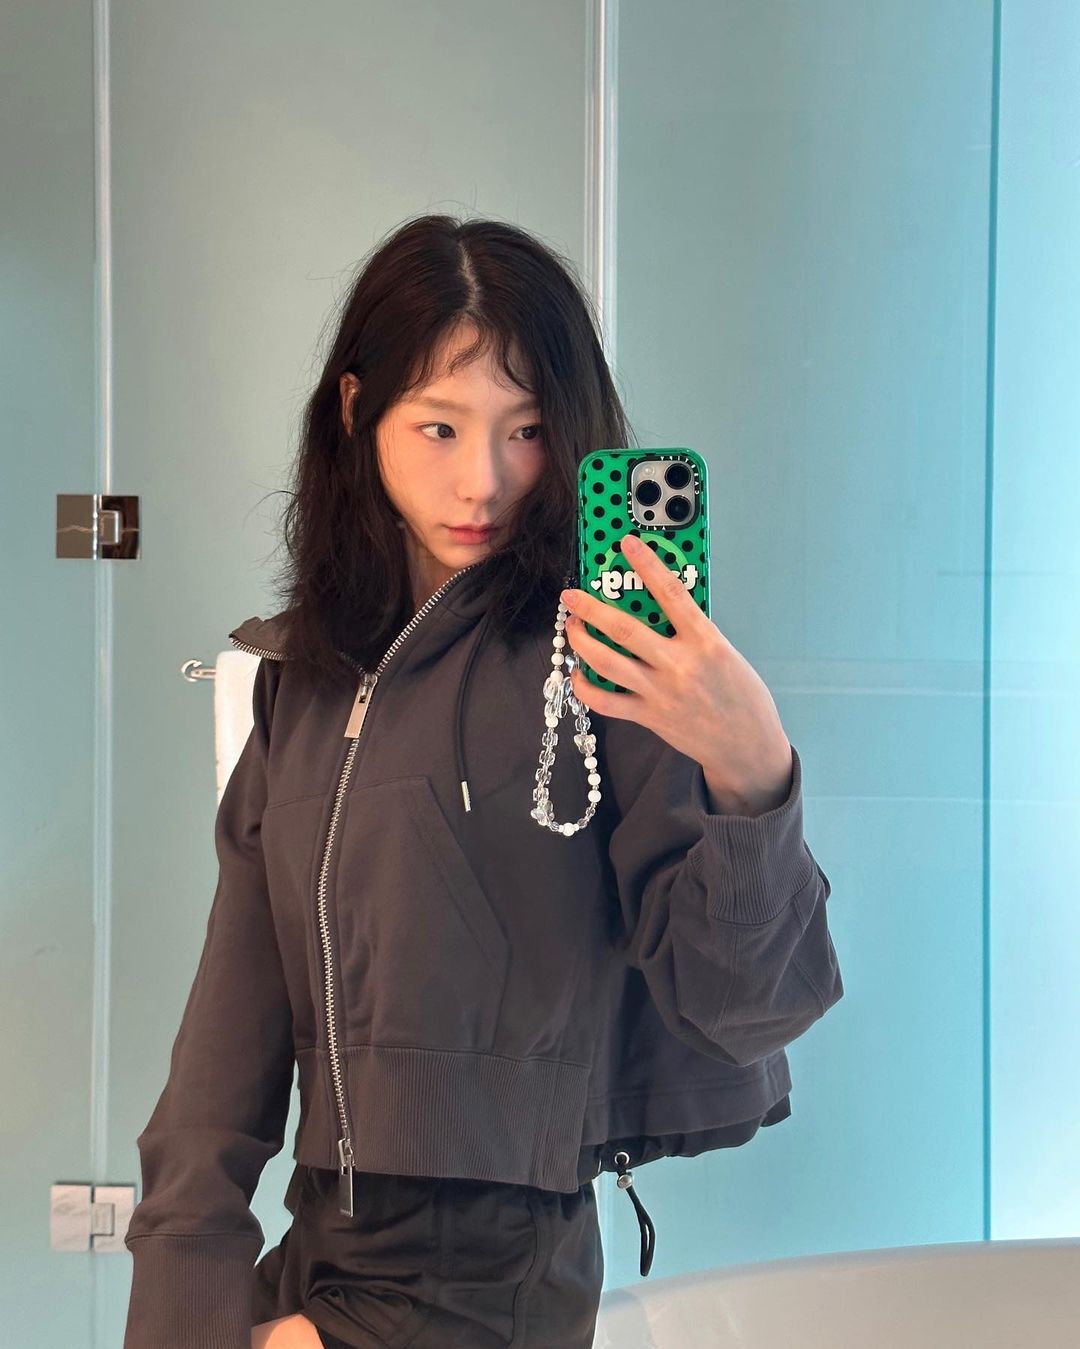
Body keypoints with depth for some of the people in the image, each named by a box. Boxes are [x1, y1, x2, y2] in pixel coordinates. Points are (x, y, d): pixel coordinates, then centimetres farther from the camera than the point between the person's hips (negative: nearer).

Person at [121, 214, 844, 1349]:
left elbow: (745, 1007, -16)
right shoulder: (307, 674, 8)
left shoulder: (596, 663, -12)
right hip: (321, 1246, 5)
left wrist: (754, 776, -34)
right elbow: (237, 1009, 6)